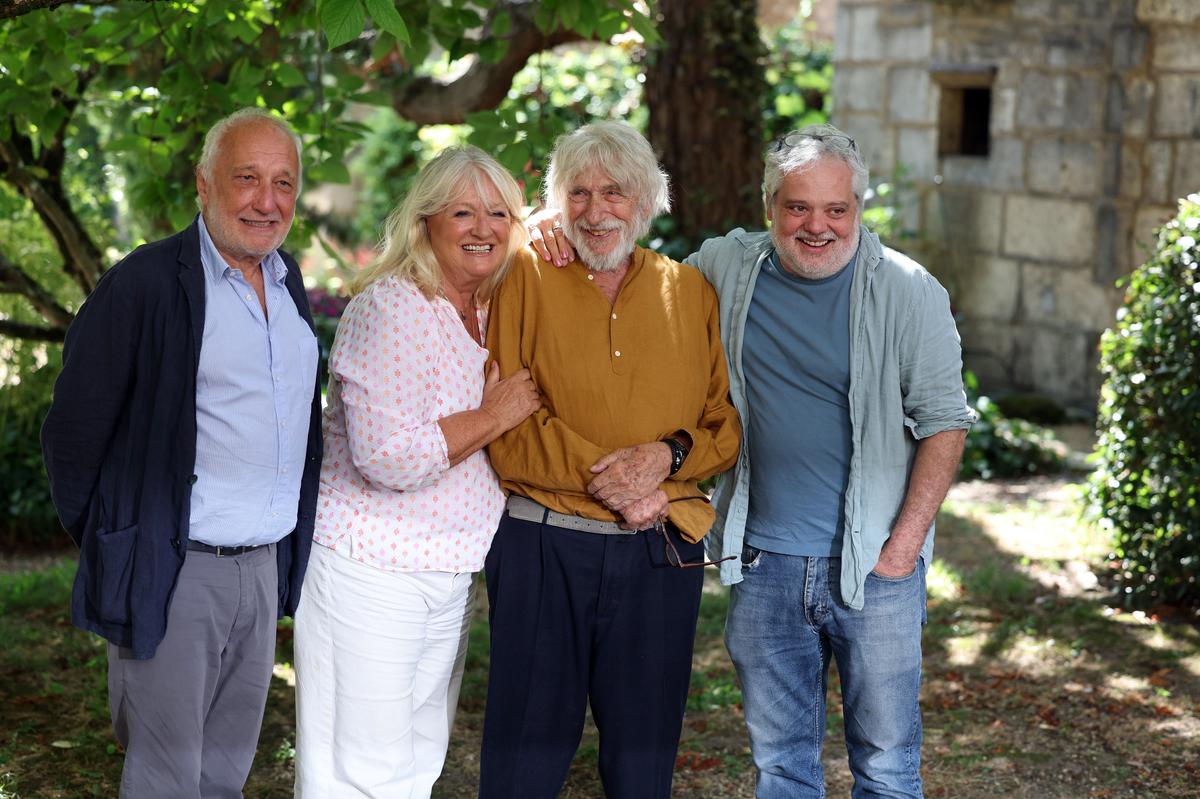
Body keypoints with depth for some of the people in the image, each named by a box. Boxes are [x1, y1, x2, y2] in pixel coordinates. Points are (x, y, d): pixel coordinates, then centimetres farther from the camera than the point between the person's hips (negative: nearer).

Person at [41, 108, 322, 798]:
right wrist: (105, 544, -2)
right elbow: (74, 431, -8)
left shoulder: (289, 281, 9)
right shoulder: (146, 283, -13)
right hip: (174, 575, -6)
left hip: (266, 567, 6)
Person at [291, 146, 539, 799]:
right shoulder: (387, 309, -16)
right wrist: (494, 416, -15)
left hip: (451, 574, 8)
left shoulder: (494, 312, 8)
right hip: (370, 569, -8)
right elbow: (387, 457, -25)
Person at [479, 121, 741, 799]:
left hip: (661, 555, 2)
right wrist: (598, 475, -16)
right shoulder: (527, 278, 1)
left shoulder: (691, 292, 8)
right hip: (542, 549, -2)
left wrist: (667, 455, -13)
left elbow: (732, 425, 6)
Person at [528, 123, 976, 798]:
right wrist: (565, 237, -2)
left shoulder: (910, 293, -6)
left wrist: (905, 543, -10)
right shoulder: (726, 269, 3)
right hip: (764, 563, 3)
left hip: (873, 565, -3)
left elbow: (944, 422, -4)